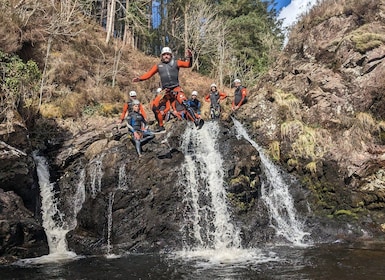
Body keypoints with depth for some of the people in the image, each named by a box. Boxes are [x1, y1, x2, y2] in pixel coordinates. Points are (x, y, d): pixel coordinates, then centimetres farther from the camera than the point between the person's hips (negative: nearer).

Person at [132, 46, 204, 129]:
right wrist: (140, 78, -2)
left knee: (185, 104, -24)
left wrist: (189, 58, -19)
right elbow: (149, 74, 12)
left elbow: (188, 65, 1)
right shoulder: (158, 66, 12)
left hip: (176, 89, -3)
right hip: (165, 91, 3)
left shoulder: (175, 63, 7)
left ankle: (197, 121, -26)